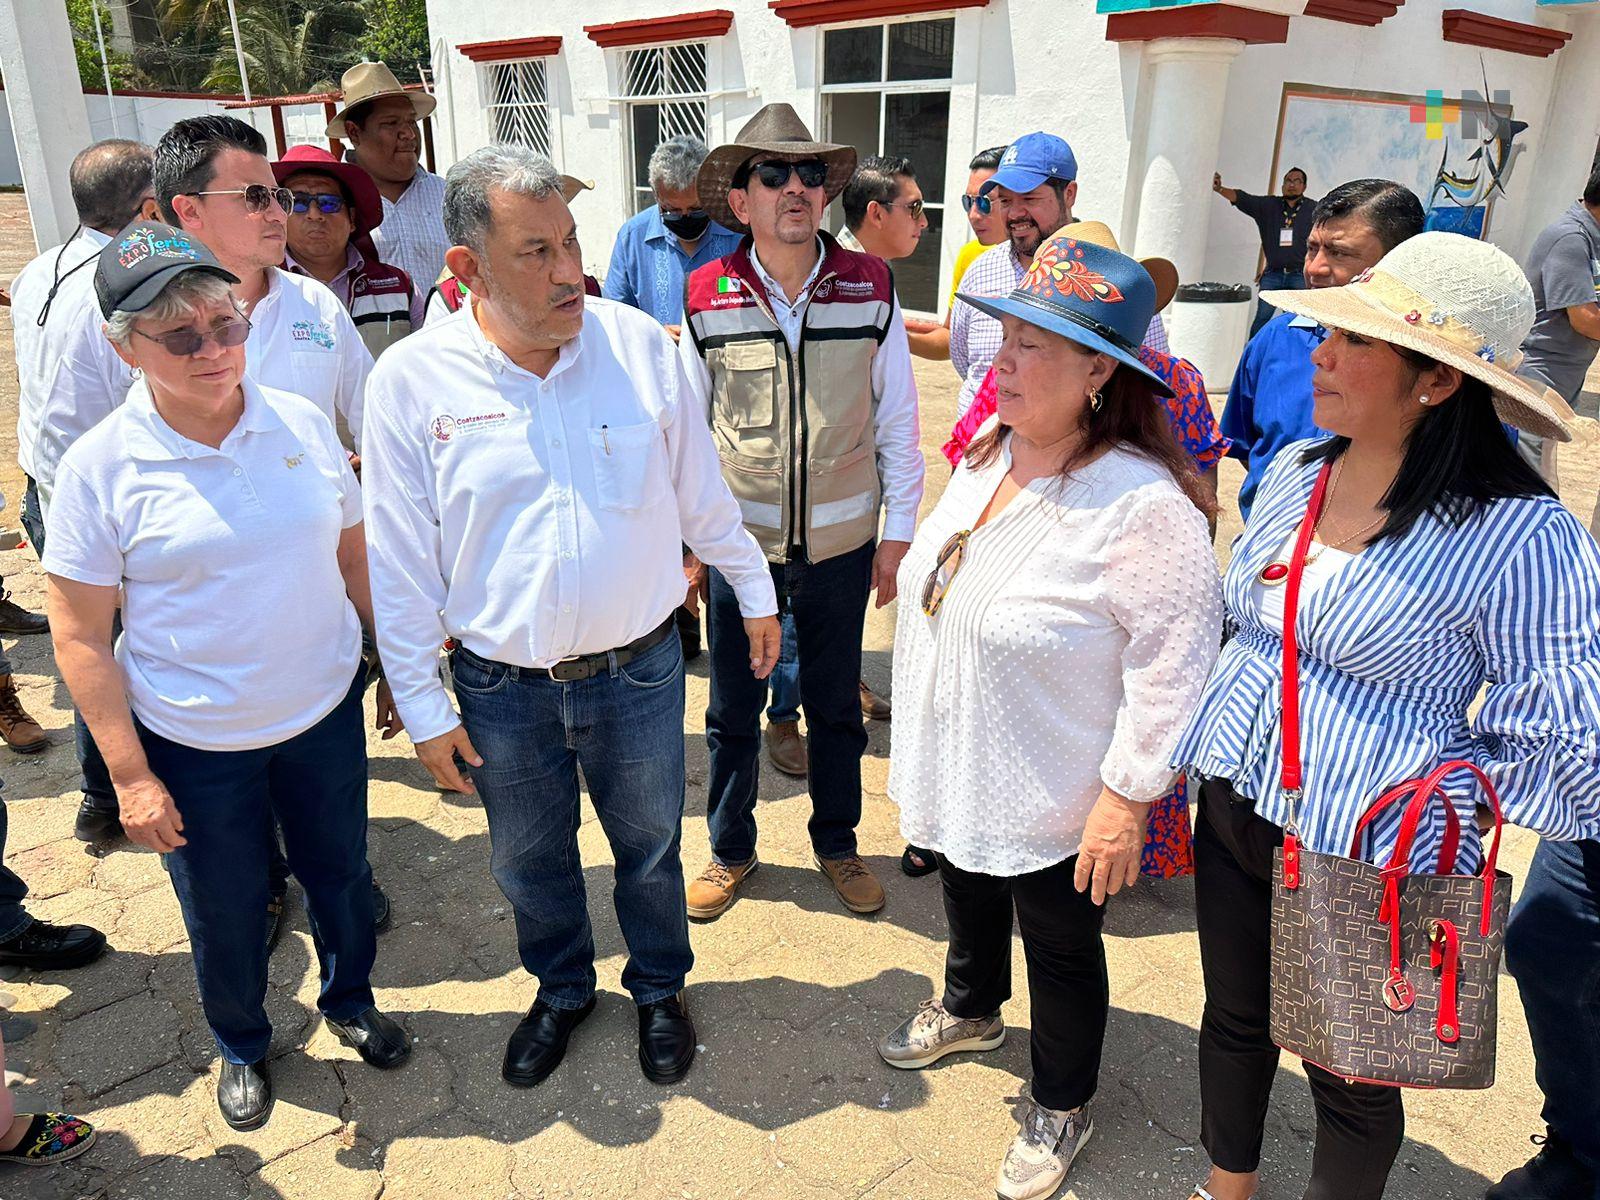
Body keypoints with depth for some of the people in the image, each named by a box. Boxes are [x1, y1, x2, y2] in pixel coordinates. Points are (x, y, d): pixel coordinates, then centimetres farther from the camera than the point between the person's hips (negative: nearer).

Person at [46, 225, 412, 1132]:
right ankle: (242, 1047, 45)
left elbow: (356, 555, 5)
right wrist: (130, 776, -10)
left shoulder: (301, 422, -5)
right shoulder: (100, 468, -13)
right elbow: (80, 638, -9)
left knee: (341, 873, 20)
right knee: (225, 915, 16)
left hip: (325, 714, 3)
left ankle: (351, 1001, 49)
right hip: (194, 746, -2)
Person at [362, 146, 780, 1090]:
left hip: (639, 670, 0)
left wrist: (754, 590, 11)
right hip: (502, 689, 0)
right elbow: (400, 560, -6)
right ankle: (563, 990, 50)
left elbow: (702, 488, 3)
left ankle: (661, 988, 48)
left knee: (650, 848, 20)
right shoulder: (411, 379, -13)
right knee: (531, 862, 21)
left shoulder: (638, 342, -10)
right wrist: (425, 705, -3)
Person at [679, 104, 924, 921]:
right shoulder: (707, 297, -5)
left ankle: (837, 844, 37)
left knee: (836, 705, 15)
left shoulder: (870, 288, -5)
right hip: (738, 540, 0)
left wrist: (897, 530, 1)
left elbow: (897, 419, 1)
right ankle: (730, 849, 34)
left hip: (841, 543, 1)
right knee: (732, 709, 12)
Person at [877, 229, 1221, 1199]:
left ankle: (1062, 1105, 42)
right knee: (968, 900, 30)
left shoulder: (1144, 504, -27)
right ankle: (971, 1009, 60)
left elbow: (1173, 665, -24)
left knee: (1061, 951, 16)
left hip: (1056, 802, -7)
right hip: (959, 771, 8)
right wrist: (923, 738, 18)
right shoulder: (988, 456, -1)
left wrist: (1129, 799, -20)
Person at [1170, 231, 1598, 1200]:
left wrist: (1443, 794, -17)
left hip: (1366, 865, -6)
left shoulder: (1520, 538, -19)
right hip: (1234, 817, 7)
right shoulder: (1294, 472, 1)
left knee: (1351, 1075, 16)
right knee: (1234, 1019, 25)